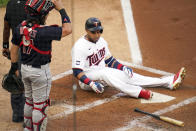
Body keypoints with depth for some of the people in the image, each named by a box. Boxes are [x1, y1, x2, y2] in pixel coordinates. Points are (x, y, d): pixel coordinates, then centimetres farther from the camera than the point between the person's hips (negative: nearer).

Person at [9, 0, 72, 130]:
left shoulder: (21, 27, -6)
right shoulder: (43, 31, -28)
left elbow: (14, 49, 5)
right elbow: (67, 29, -24)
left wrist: (14, 67, 17)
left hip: (25, 69, 7)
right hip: (40, 72, -7)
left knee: (29, 100, 24)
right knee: (40, 105, 6)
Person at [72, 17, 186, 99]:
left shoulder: (101, 41, 5)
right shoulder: (79, 47, -19)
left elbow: (109, 60, 16)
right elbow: (77, 72, -23)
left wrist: (123, 67, 1)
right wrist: (91, 84, -34)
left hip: (103, 77, 7)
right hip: (87, 80, -7)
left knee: (128, 75, -7)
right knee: (104, 72, -37)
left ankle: (169, 82, -15)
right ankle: (137, 92, -48)